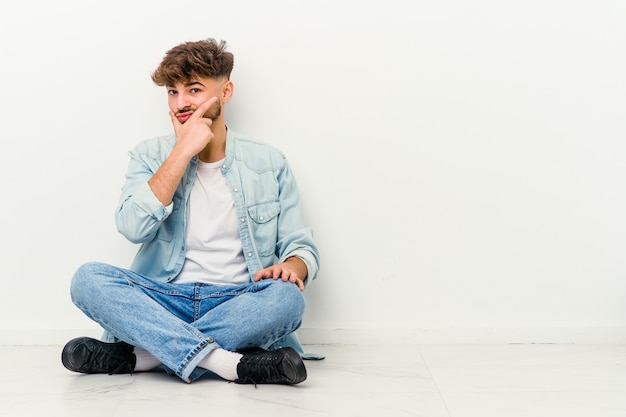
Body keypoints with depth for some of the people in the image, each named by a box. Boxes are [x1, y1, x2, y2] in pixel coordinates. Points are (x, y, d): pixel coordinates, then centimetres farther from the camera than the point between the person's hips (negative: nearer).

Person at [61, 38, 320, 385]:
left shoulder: (268, 163, 8)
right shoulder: (150, 157, 8)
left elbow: (301, 246, 8)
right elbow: (133, 227, -11)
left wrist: (290, 267, -17)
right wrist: (184, 150, -10)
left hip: (237, 305, 0)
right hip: (165, 301, 1)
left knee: (286, 297, -32)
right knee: (88, 278, -26)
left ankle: (135, 356, -25)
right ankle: (229, 364, -35)